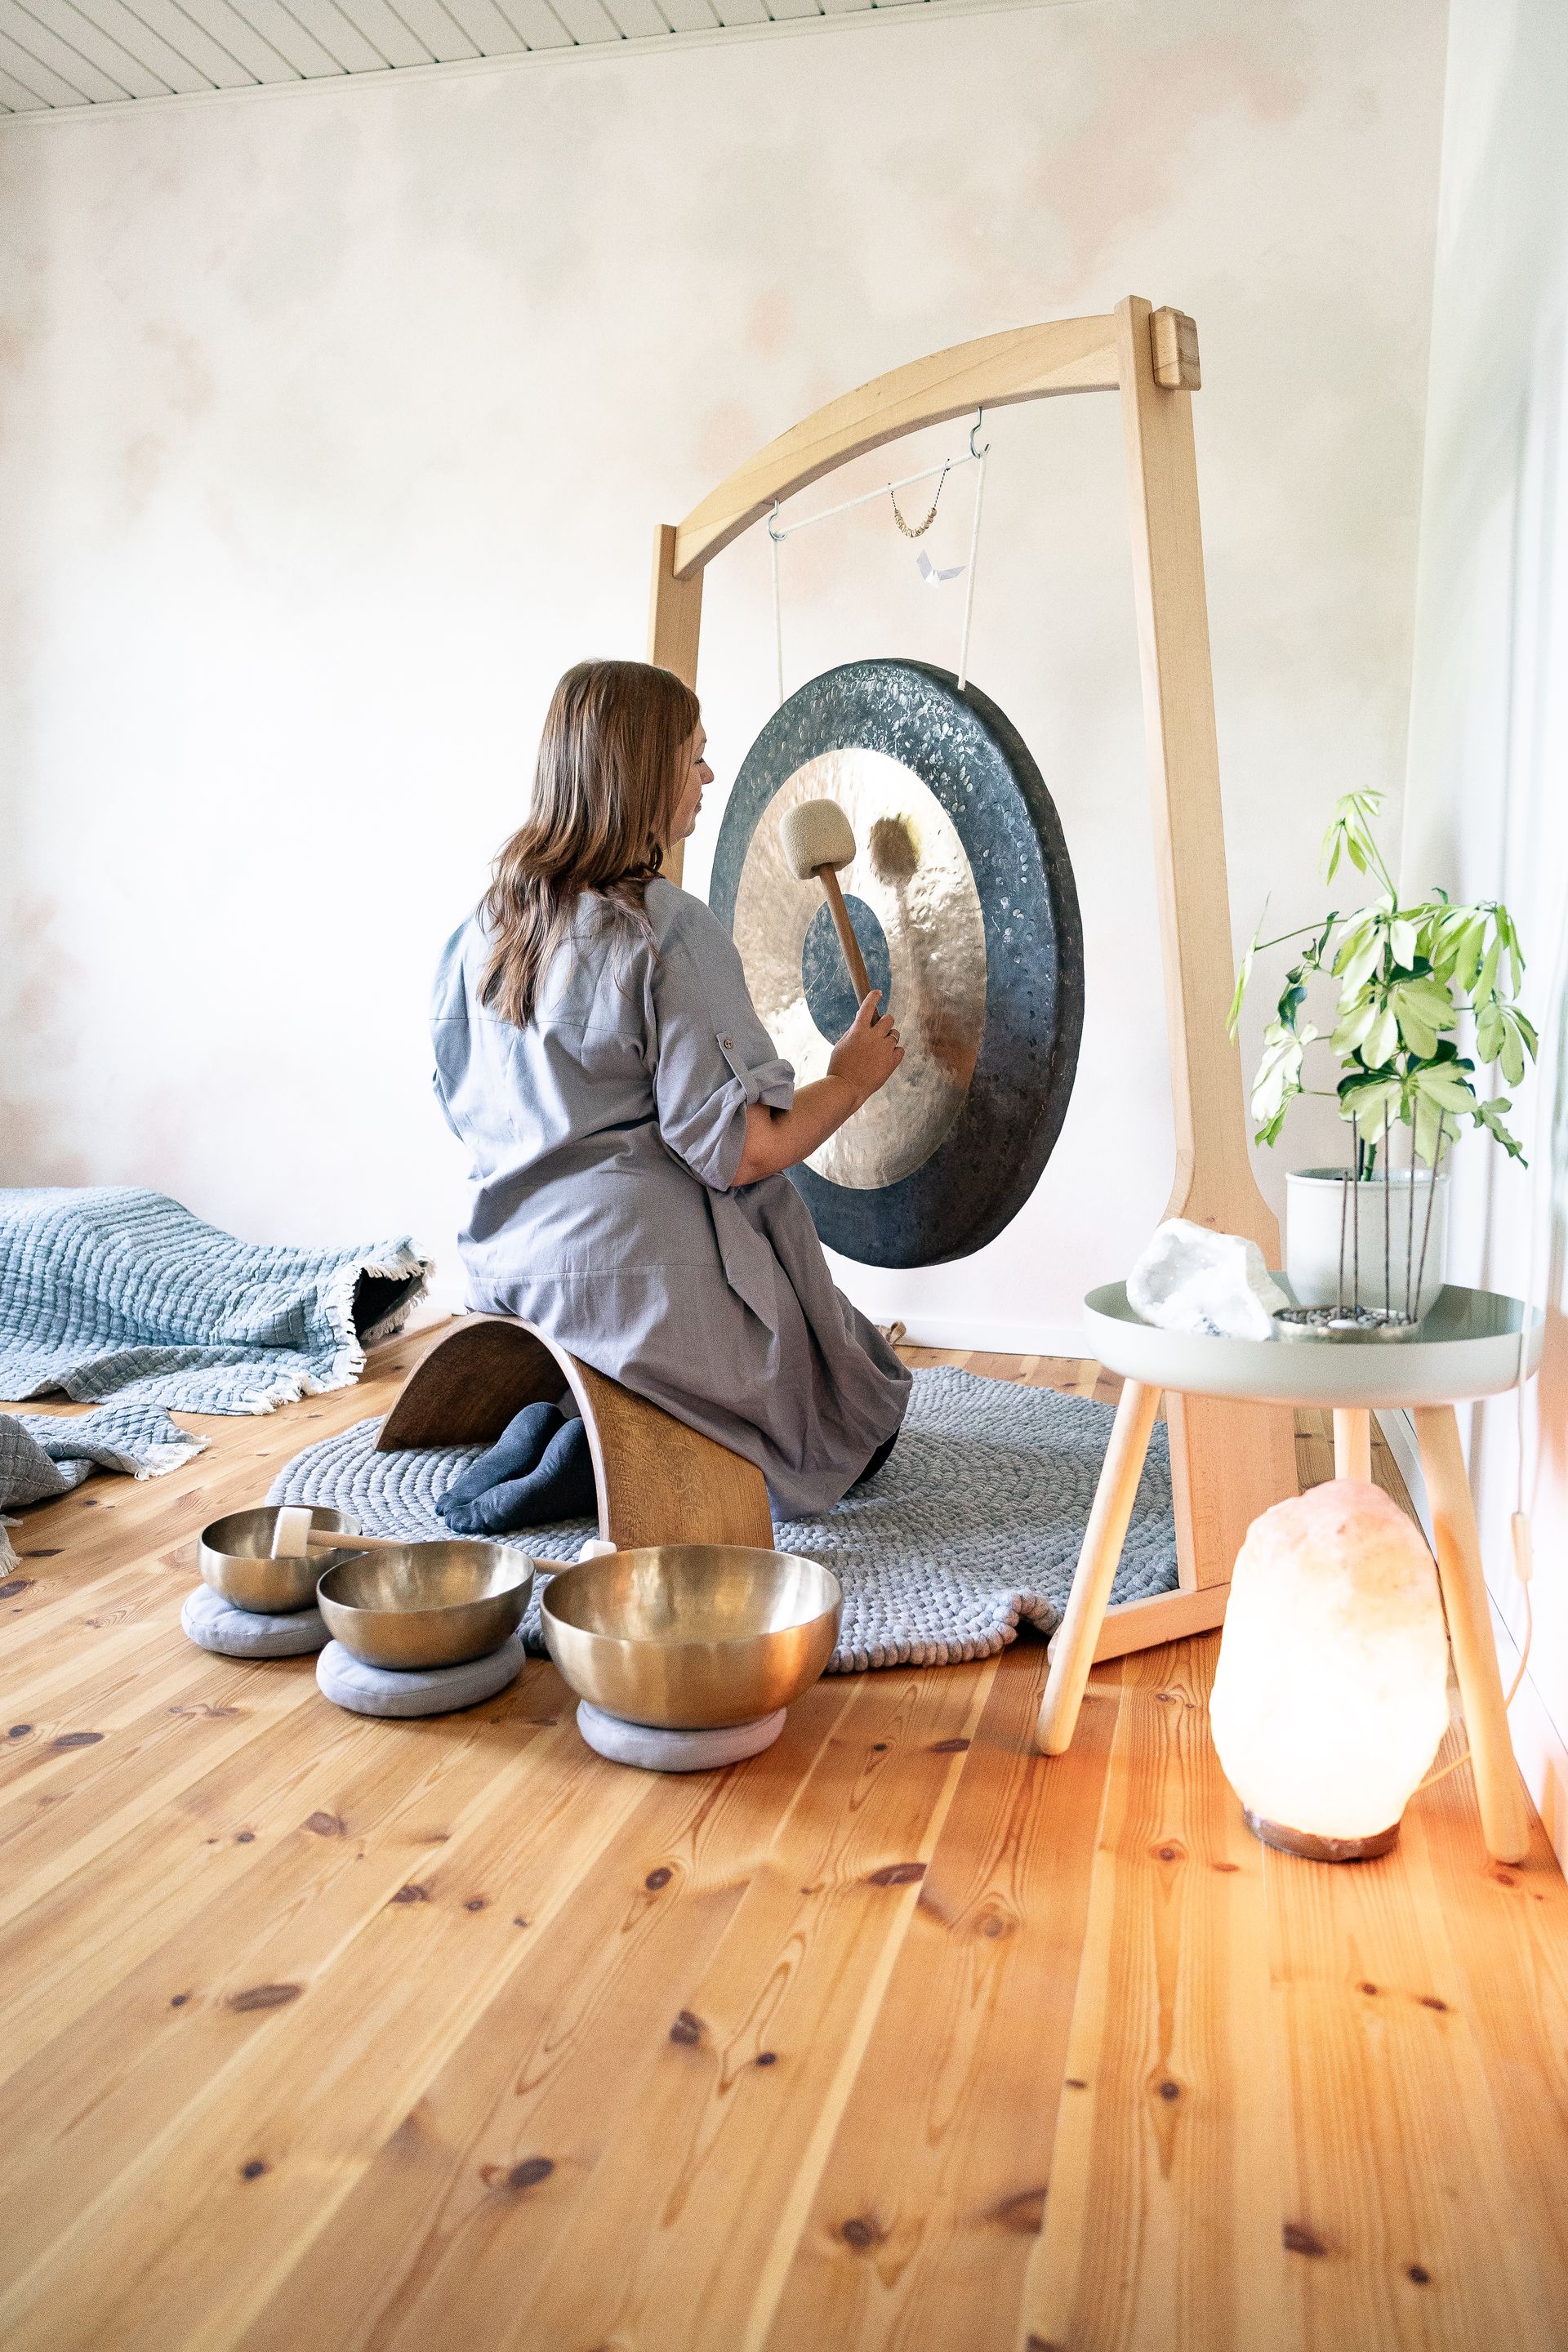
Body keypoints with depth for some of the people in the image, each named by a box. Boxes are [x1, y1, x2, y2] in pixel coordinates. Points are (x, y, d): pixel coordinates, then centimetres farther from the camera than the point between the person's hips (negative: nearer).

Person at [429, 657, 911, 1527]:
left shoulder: (488, 923, 4)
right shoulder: (670, 931, -18)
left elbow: (462, 1105, 13)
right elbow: (736, 1151, -21)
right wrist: (849, 1078, -5)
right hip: (647, 1273, -8)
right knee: (857, 1430, 13)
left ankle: (558, 1420, 9)